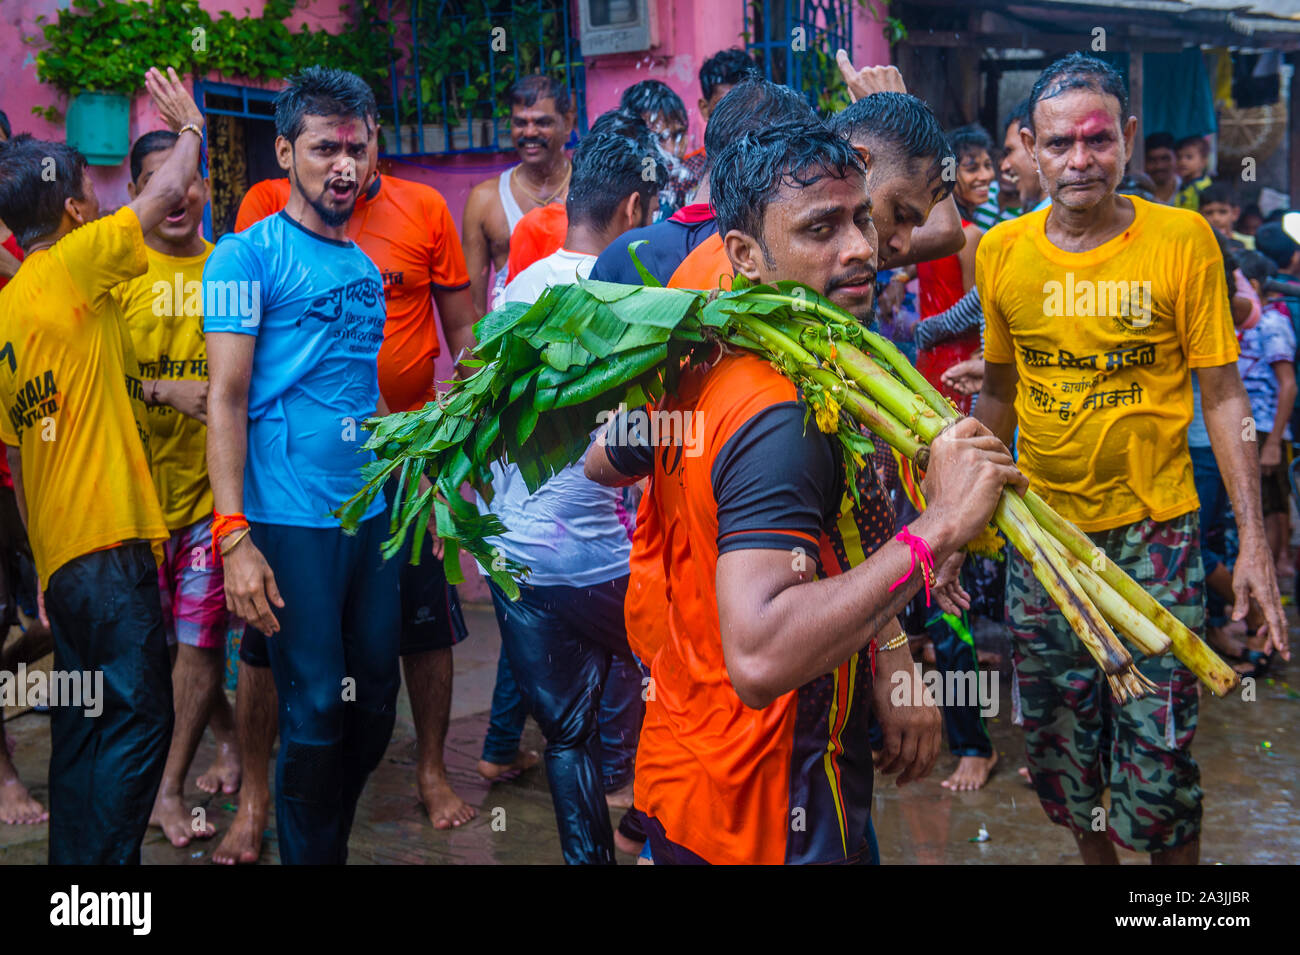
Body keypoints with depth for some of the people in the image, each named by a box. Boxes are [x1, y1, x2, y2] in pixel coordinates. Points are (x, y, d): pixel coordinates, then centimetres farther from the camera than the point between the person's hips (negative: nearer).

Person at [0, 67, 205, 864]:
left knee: (84, 727, 14)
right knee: (139, 716, -7)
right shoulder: (72, 266, -7)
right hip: (109, 539, -9)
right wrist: (190, 123, 16)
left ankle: (74, 857, 20)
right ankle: (107, 860, -7)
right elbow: (170, 188, -3)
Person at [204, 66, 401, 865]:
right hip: (292, 520, -6)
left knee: (375, 702, 11)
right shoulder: (248, 254, -5)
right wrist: (235, 538, -18)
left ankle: (332, 841, 30)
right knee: (315, 713, -2)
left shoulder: (366, 267, 15)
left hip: (373, 513, 7)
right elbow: (226, 399, -11)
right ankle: (310, 855, 17)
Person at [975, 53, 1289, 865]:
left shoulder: (1183, 239, -7)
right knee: (1060, 742, 12)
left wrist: (1254, 539, -9)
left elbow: (1222, 393, -5)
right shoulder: (1001, 252, 1)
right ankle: (1097, 859, 37)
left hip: (1155, 528, -3)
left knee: (1156, 751, -1)